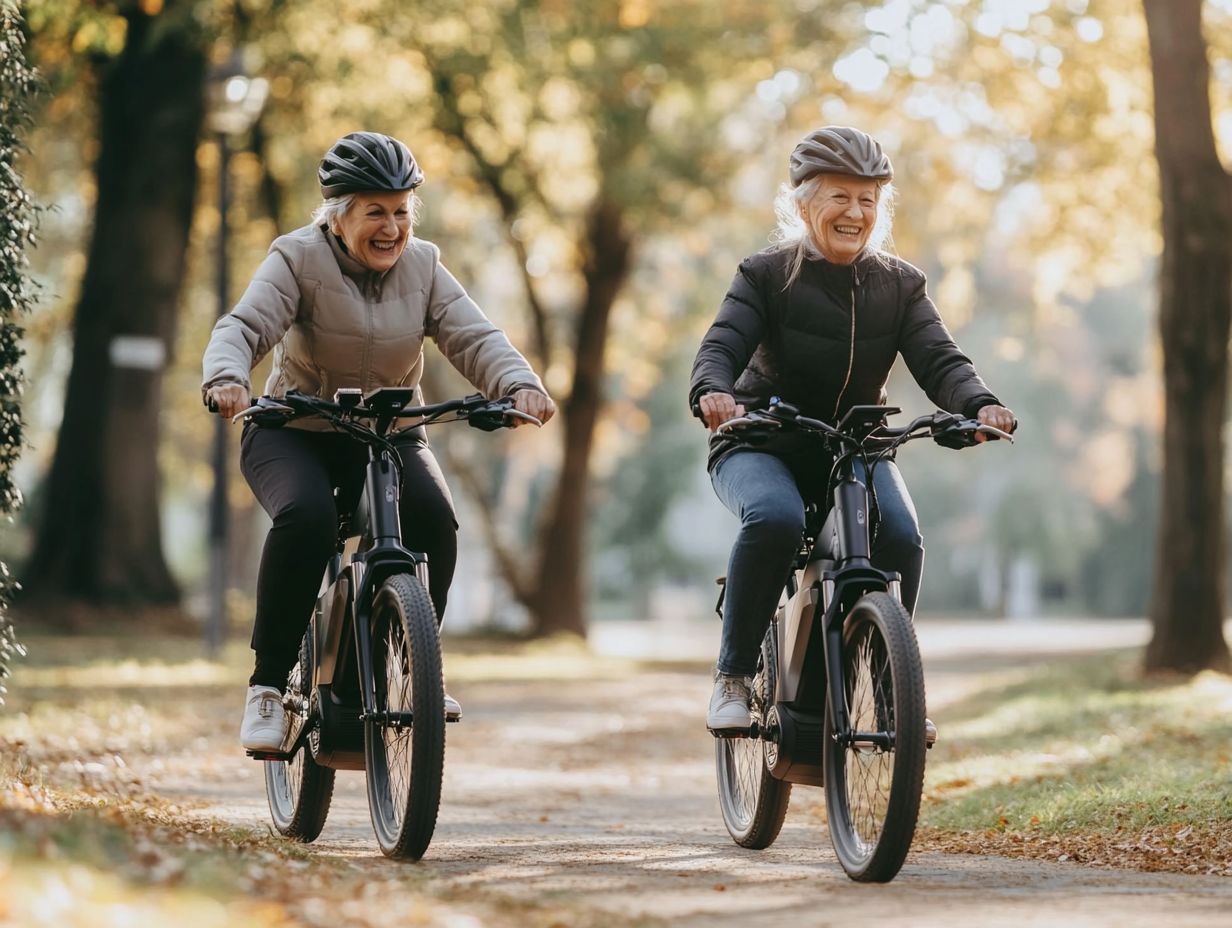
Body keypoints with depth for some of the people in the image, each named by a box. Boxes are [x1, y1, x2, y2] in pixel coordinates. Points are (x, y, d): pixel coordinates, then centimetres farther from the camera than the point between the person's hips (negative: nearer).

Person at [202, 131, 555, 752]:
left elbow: (474, 338, -10)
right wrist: (226, 379, -45)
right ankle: (268, 683, -21)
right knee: (307, 517, -33)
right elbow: (244, 326, -22)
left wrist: (519, 385, -31)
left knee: (433, 517, -26)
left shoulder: (422, 267, 0)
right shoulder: (298, 259, -9)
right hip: (293, 434, -3)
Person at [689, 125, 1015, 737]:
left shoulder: (899, 285, 2)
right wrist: (712, 392, -45)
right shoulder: (765, 276, -7)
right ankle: (733, 678, -23)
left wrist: (980, 405, -32)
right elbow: (722, 345, -20)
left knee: (901, 536, -26)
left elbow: (938, 360, -9)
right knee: (775, 519, -36)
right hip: (761, 445, -3)